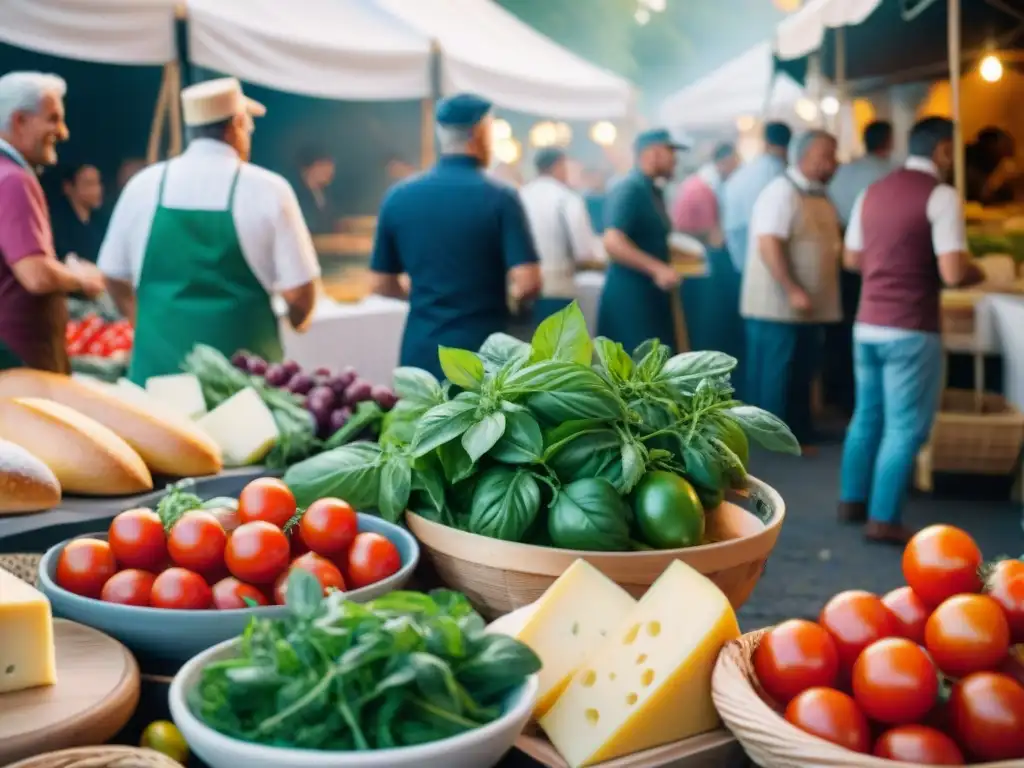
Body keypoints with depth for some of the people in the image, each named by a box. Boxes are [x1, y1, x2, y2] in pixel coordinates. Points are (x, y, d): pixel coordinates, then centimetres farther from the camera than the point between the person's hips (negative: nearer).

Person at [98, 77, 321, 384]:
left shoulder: (143, 185, 2)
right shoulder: (268, 189, -7)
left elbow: (115, 278, 11)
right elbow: (299, 292, -7)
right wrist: (298, 318, 15)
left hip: (158, 364, 3)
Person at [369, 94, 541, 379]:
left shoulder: (399, 196, 2)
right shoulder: (500, 197, -9)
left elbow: (380, 283, 8)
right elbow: (528, 283, -16)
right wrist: (503, 298, 7)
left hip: (421, 353, 3)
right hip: (485, 353, -3)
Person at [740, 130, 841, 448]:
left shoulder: (819, 195, 13)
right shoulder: (782, 192, -15)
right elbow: (769, 246, -24)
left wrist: (842, 247, 8)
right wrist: (792, 291, -27)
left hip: (809, 306, 9)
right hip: (777, 305, -9)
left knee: (802, 373, 14)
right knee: (773, 374, -1)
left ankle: (798, 434, 25)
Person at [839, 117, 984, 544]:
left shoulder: (873, 192, 10)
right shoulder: (941, 195, -12)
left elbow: (853, 259, 18)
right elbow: (954, 273, -20)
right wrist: (978, 273, 1)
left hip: (867, 324, 7)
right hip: (910, 330, -7)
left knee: (868, 416, 18)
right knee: (905, 427, 1)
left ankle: (852, 501, 27)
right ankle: (883, 520, 5)